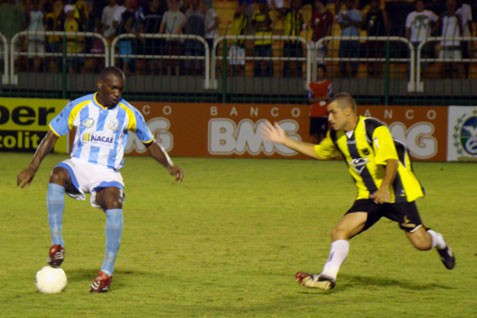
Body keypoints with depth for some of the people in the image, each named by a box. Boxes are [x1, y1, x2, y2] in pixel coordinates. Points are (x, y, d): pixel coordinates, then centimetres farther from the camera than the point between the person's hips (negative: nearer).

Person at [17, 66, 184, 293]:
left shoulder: (128, 113, 0)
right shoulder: (78, 107, -1)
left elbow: (150, 143, 12)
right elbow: (52, 135, 5)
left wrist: (169, 166, -4)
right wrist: (32, 168, -3)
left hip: (108, 172, 0)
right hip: (79, 165, 1)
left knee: (114, 202, -33)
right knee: (58, 175, -35)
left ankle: (107, 271, -28)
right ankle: (57, 244, -30)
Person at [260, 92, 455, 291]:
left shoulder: (375, 129, -19)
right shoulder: (336, 136, 4)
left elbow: (392, 161, -26)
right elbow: (317, 152, 23)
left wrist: (385, 187, -42)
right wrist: (285, 141, 19)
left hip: (396, 193, -6)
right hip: (369, 196, 6)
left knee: (421, 243, -6)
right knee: (340, 231, -13)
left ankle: (438, 241, 28)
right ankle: (327, 277, -11)